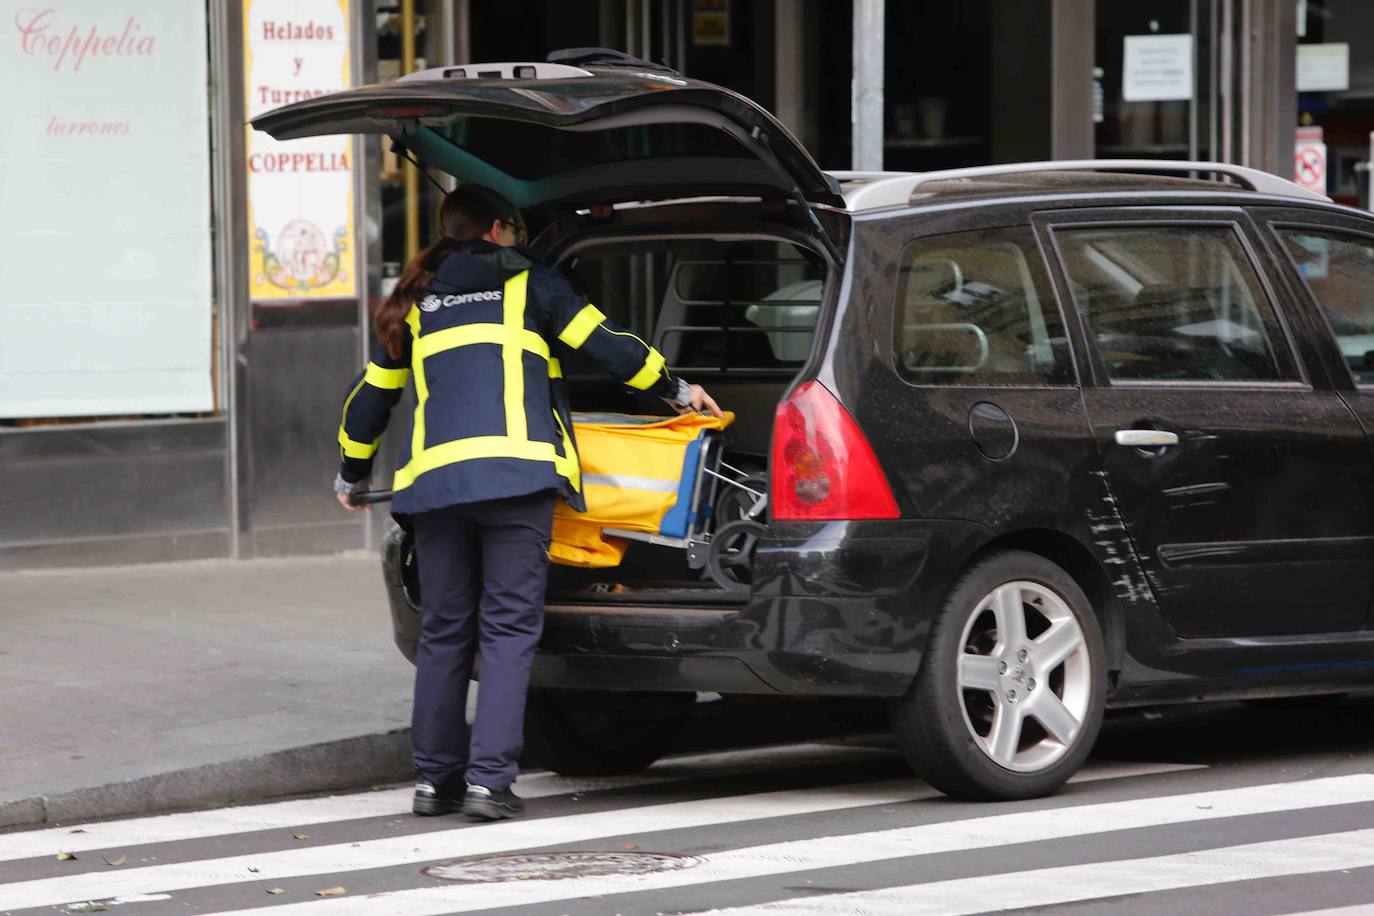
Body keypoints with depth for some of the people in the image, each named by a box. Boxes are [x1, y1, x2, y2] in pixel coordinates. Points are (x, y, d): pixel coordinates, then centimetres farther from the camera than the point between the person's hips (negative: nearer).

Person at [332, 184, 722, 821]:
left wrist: (352, 476, 41)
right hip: (517, 472, -3)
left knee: (443, 631, 11)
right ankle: (488, 780, -11)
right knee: (509, 627, -2)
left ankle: (435, 779, 13)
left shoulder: (417, 303, 22)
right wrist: (677, 390, 24)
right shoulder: (527, 283, 13)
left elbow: (372, 393, 27)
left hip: (435, 475, 3)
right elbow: (604, 343, 10)